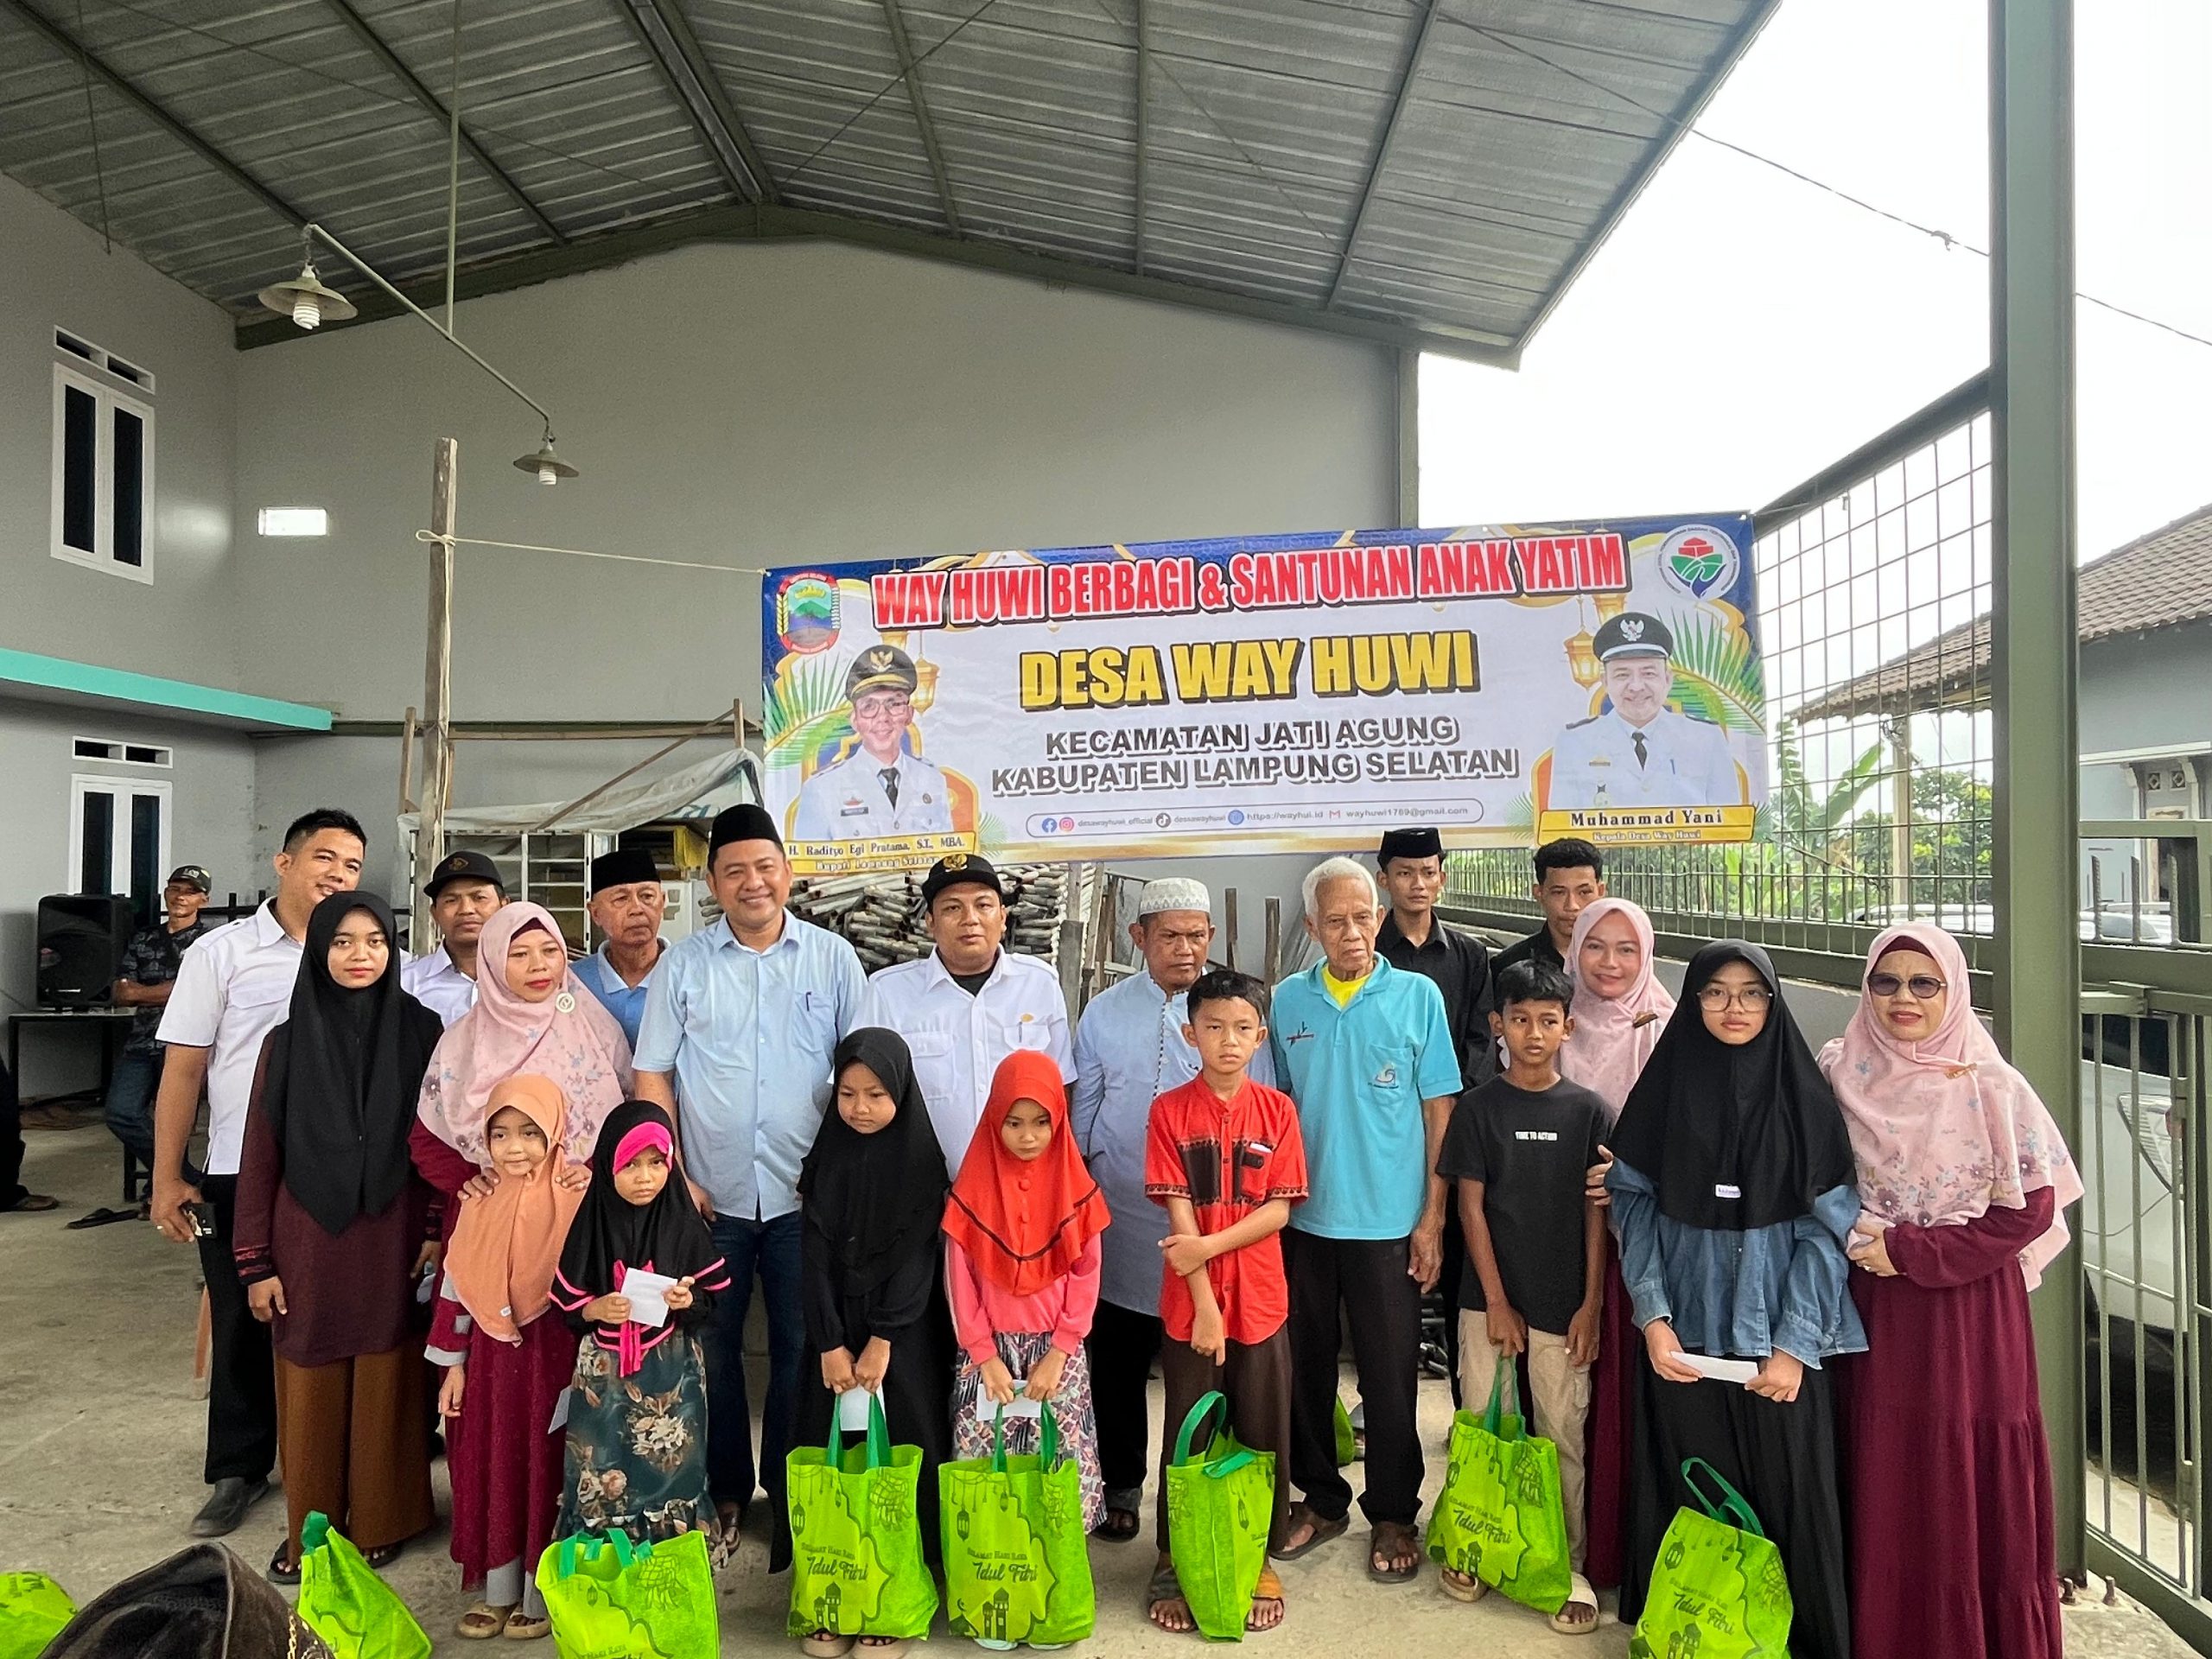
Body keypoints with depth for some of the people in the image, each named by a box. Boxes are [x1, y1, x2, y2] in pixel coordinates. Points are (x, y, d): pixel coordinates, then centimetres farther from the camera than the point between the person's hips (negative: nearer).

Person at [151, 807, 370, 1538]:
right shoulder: (222, 951, -2)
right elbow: (183, 1068, -2)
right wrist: (167, 1178, -5)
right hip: (240, 1177, -1)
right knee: (242, 1328, 10)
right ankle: (239, 1470, 28)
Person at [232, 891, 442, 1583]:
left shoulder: (421, 1032, -2)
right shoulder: (287, 1042, -1)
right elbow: (259, 1157, 1)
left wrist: (439, 1232, -4)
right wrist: (255, 1263, 0)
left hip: (392, 1237, -1)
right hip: (309, 1239, 1)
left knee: (383, 1382, 9)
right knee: (309, 1389, 10)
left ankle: (377, 1524, 27)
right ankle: (309, 1531, 28)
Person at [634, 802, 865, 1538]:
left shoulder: (833, 959, 1)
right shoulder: (684, 964, 2)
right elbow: (651, 1075, 3)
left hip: (806, 1196, 0)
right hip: (711, 1196, 1)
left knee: (801, 1345, 8)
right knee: (713, 1345, 11)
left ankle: (793, 1485, 26)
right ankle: (724, 1488, 28)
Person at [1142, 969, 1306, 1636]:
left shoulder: (1277, 1110, -1)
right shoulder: (1171, 1111, -6)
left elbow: (1278, 1210, -5)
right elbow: (1179, 1213, -9)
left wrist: (1211, 1245, -17)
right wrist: (1204, 1305, -13)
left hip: (1260, 1301, 1)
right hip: (1190, 1303, -1)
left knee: (1262, 1433, 10)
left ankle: (1259, 1556, 28)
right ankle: (1175, 1559, 26)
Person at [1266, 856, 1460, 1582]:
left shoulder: (1417, 995, -5)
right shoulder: (1289, 999, 1)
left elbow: (1439, 1110, -2)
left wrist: (1432, 1217, -5)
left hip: (1388, 1221, -2)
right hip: (1304, 1217, 2)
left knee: (1389, 1374, 7)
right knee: (1306, 1364, 13)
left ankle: (1393, 1514, 27)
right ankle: (1320, 1499, 32)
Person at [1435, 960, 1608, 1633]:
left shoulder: (1587, 1111, -1)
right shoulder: (1478, 1107, -3)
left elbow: (1597, 1212, 1)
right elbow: (1471, 1207, -3)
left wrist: (1592, 1304, -3)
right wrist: (1497, 1303, -6)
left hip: (1564, 1301, 0)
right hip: (1490, 1297, 0)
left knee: (1565, 1436, 5)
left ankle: (1569, 1564, 18)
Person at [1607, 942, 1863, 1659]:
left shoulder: (1802, 1094, -2)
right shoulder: (1666, 1086, 1)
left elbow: (1828, 1226, -3)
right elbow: (1633, 1203, 2)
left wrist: (1794, 1344, -9)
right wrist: (1653, 1317, -7)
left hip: (1777, 1335, -1)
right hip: (1683, 1332, 1)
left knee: (1788, 1493, 4)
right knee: (1691, 1497, 7)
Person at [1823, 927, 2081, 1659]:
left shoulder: (1992, 1089, -6)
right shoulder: (1838, 1074, 2)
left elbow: (2030, 1210, -8)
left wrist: (1911, 1251, -13)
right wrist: (1852, 1239, -6)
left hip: (1969, 1314, -2)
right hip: (1874, 1315, 2)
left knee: (1970, 1479, 2)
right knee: (1883, 1484, 7)